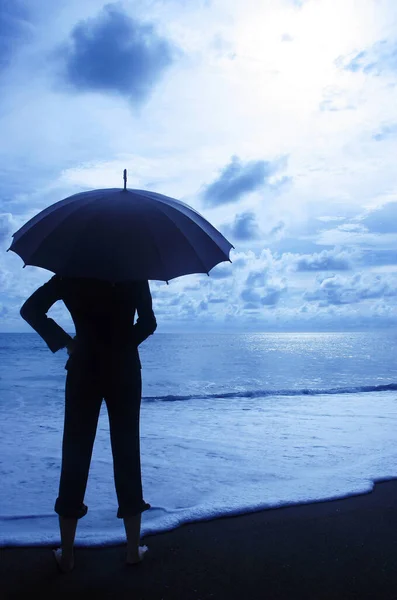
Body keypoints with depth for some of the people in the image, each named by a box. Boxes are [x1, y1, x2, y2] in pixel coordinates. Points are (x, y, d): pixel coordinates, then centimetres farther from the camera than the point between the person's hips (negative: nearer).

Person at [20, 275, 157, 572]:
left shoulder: (70, 275, 2)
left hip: (84, 371, 1)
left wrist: (65, 342, 0)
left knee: (75, 453, 7)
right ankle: (134, 549, 15)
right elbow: (148, 322, -6)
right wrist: (124, 343, 9)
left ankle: (67, 554, 14)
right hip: (124, 371, 0)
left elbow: (31, 309, -5)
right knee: (127, 452, 7)